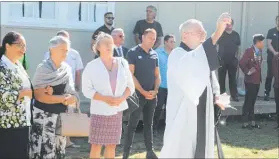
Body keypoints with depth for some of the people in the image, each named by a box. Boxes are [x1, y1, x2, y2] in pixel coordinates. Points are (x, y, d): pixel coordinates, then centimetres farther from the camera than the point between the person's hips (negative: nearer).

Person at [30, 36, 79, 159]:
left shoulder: (67, 69, 7)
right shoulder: (43, 69, -8)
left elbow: (71, 94, 4)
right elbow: (40, 96, -14)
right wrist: (62, 98, -13)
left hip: (61, 117, 5)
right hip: (43, 116, -5)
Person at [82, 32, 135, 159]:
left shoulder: (122, 63, 4)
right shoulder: (92, 66, -5)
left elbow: (130, 85, 7)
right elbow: (87, 90, -7)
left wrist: (122, 98, -12)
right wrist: (105, 98, -18)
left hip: (117, 110, 3)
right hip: (99, 111, -3)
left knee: (112, 145, 9)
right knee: (96, 145, -1)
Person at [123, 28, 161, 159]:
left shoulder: (154, 55, 10)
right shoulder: (133, 53, -6)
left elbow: (157, 75, 14)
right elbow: (130, 75, -11)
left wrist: (155, 91, -3)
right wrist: (143, 92, -14)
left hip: (152, 95, 5)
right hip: (137, 94, -5)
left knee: (148, 124, 12)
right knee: (132, 124, -4)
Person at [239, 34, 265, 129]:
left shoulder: (259, 52, 9)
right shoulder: (249, 51, -15)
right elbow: (241, 63, -24)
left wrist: (259, 77, 9)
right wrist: (247, 72, -14)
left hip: (257, 80, 7)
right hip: (250, 81, -7)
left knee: (252, 102, 13)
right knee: (248, 102, 0)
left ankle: (252, 122, 20)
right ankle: (245, 122, 7)